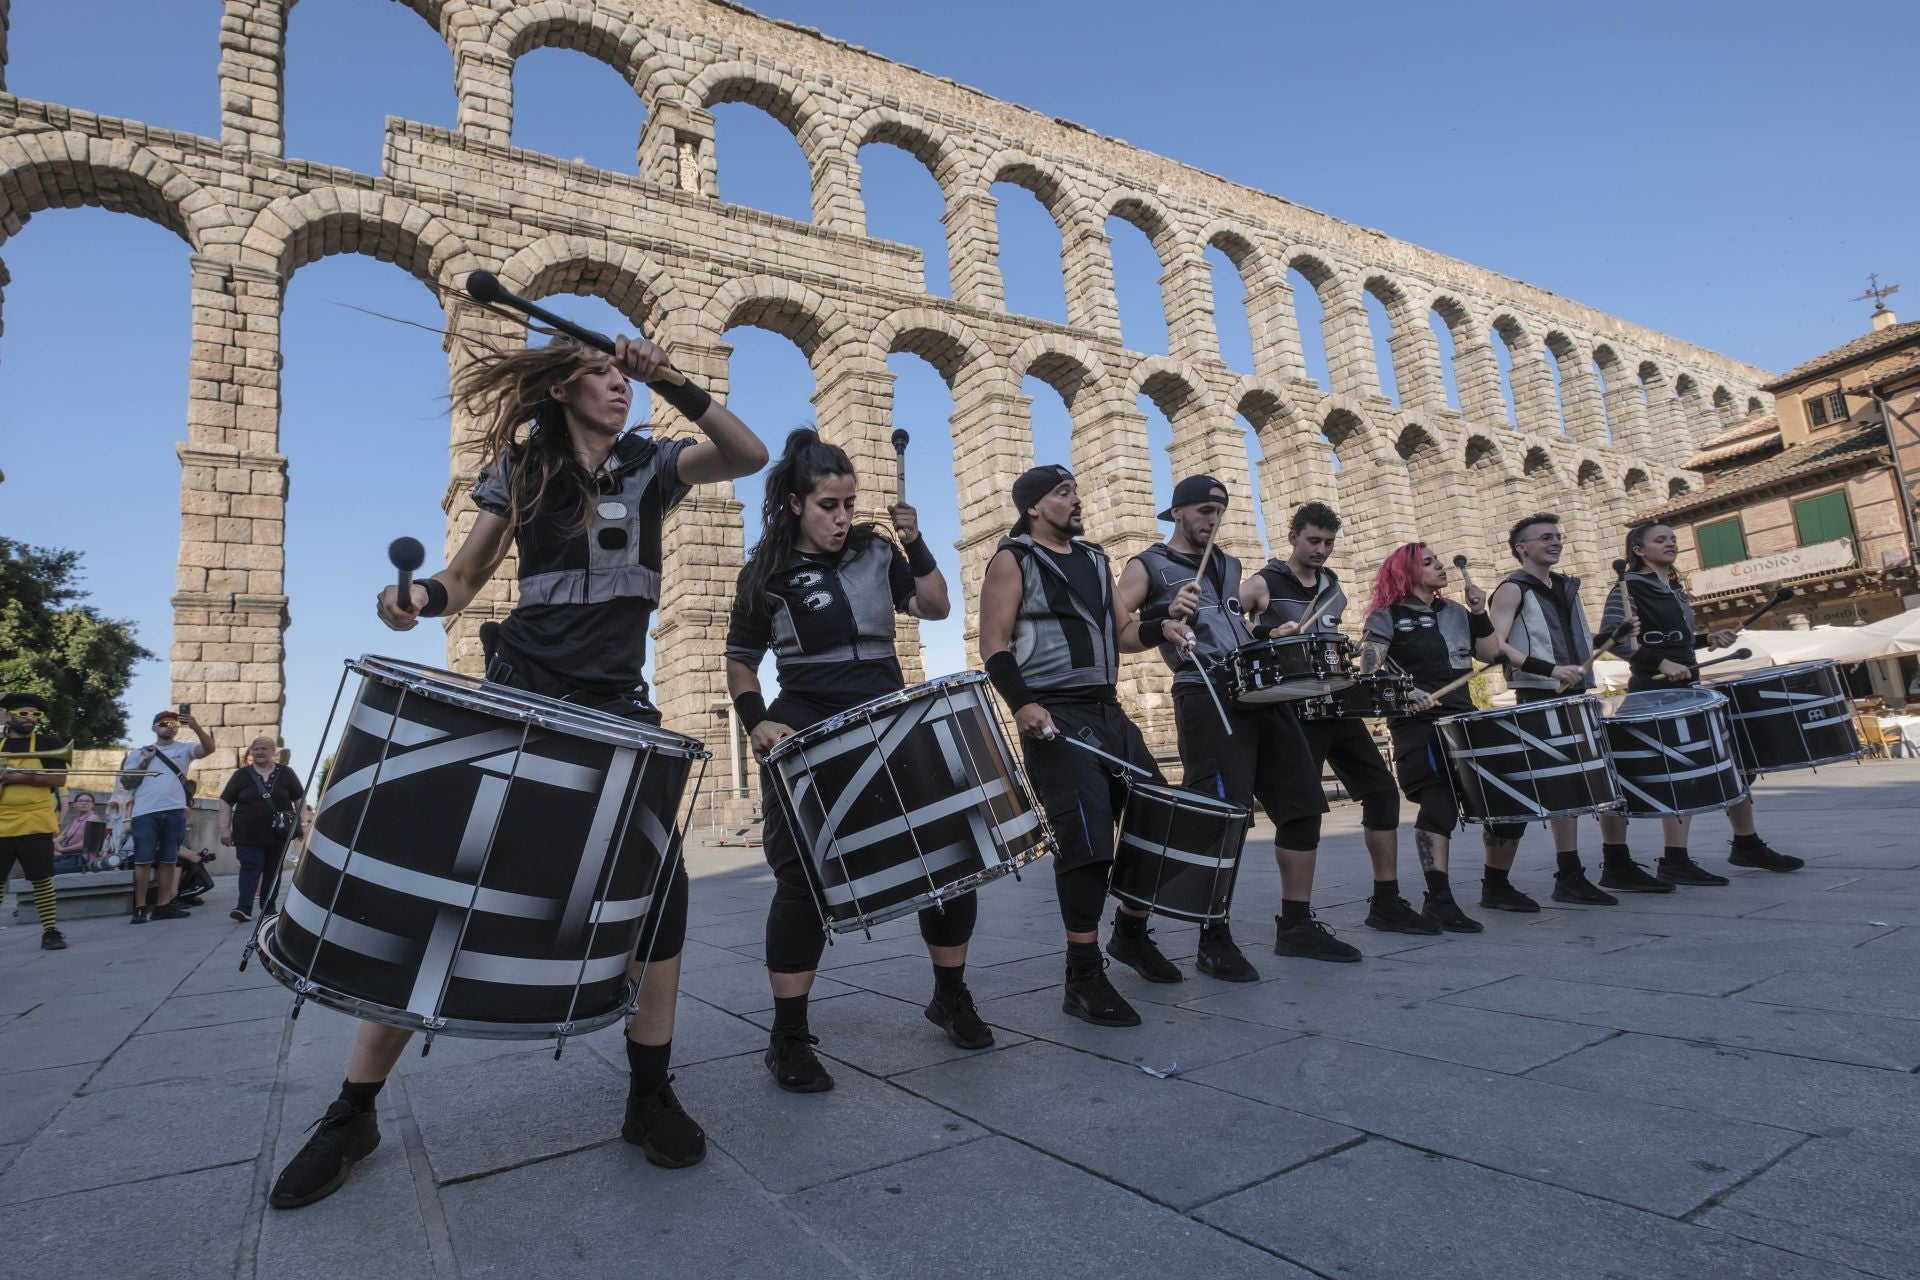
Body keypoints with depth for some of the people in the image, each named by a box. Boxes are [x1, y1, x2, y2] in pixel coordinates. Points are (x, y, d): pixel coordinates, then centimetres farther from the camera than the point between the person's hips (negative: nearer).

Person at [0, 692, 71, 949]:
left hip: (35, 822, -3)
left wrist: (23, 777, -16)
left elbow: (60, 779, -4)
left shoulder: (49, 742, 3)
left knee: (41, 880, -1)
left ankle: (50, 931, 5)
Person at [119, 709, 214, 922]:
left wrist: (195, 726, -25)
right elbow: (127, 783, 7)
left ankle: (162, 906, 14)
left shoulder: (184, 749, 9)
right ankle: (140, 907, 2)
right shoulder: (139, 753, 12)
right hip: (145, 813, -1)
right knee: (143, 861, -3)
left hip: (174, 812, 1)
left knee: (169, 861, 7)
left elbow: (209, 748, -11)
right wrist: (145, 761, -3)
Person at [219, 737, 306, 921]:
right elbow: (226, 802, 6)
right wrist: (224, 828, -1)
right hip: (249, 834, -1)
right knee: (250, 867, -12)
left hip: (278, 834, 1)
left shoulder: (286, 773, 5)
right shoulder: (241, 775, 4)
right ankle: (244, 907, -16)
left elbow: (299, 799, 9)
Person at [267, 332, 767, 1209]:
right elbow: (464, 578, 5)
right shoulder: (521, 467, 7)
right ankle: (351, 1114, 15)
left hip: (615, 707, 1)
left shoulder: (650, 464, 7)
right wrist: (415, 595, -17)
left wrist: (674, 385, -20)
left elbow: (748, 455, -9)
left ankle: (650, 1095, 6)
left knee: (661, 884, -12)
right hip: (519, 692, 0)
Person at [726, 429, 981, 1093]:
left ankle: (951, 997, 24)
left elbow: (934, 607, 8)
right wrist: (757, 720, -12)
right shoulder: (767, 573, 2)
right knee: (803, 879, -6)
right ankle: (789, 1038, 10)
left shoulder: (875, 551, 9)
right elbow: (740, 661, 5)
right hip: (806, 738, -3)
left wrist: (915, 544, -5)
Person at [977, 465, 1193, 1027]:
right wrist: (1021, 704, -25)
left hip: (1108, 711, 8)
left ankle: (1132, 928, 33)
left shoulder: (1094, 560, 20)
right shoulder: (1013, 560, -1)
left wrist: (1161, 629, 0)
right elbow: (994, 644, -10)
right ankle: (1084, 979, 0)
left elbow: (1122, 632, 21)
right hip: (1055, 717, -8)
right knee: (1085, 841, -11)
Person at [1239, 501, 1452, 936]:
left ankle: (1386, 902, 19)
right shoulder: (1263, 585, -6)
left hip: (1337, 705, 7)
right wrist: (1268, 637, -28)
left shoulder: (1334, 588, 15)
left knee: (1381, 789, 7)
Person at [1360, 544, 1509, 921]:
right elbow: (1369, 671, -12)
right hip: (1417, 724, -7)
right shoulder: (1388, 615, -3)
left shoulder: (1455, 612, 18)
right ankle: (1439, 899, -12)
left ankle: (1497, 886, 23)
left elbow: (1491, 654, 16)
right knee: (1440, 802, -17)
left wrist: (1480, 613, 6)